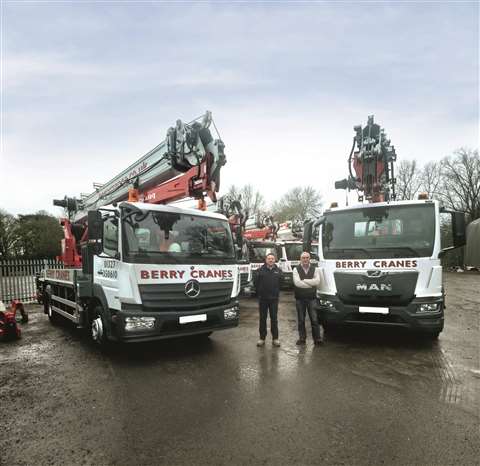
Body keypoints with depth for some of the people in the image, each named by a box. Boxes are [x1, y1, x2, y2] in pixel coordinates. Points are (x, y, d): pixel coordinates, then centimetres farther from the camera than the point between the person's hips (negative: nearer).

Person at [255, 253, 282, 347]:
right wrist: (259, 293, 1)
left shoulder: (278, 271, 5)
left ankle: (275, 338, 15)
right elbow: (256, 283, 0)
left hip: (274, 299, 1)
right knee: (262, 319, 6)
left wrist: (277, 293, 2)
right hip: (263, 299, -1)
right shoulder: (261, 270, -1)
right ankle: (262, 338, 15)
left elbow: (281, 283, 6)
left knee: (274, 319, 6)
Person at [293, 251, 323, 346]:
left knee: (314, 319, 2)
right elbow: (297, 282, -17)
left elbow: (317, 281, -12)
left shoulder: (315, 269, 4)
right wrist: (311, 284, -12)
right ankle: (302, 338, 20)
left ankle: (317, 338, 11)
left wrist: (304, 280, -15)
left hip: (311, 298, 0)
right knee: (301, 320, 9)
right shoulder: (296, 269, -1)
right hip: (300, 298, 0)